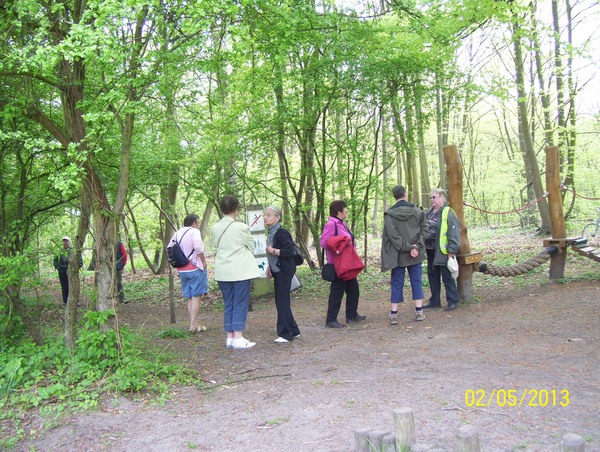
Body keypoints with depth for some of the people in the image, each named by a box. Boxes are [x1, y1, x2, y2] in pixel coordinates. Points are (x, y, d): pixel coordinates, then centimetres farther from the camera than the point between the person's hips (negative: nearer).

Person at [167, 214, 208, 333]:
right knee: (196, 297, -3)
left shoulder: (177, 233, 12)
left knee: (190, 298, 13)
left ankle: (194, 324, 15)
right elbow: (198, 247, -25)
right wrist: (203, 261, -14)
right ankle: (193, 326, -5)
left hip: (181, 270, 7)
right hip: (195, 269, -7)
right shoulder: (194, 231, -10)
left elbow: (169, 248, 12)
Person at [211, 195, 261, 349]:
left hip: (222, 272, 5)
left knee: (228, 304, 12)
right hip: (240, 271, -5)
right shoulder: (241, 227, -11)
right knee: (240, 304, 0)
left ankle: (230, 337, 15)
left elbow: (216, 248, 13)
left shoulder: (215, 228, 2)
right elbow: (252, 248, 1)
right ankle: (238, 338, 0)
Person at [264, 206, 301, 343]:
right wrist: (269, 266, 14)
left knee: (282, 301, -6)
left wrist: (272, 250, -17)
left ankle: (285, 334, 2)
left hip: (284, 271, -10)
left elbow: (289, 251, -23)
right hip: (277, 270, 10)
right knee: (281, 301, 13)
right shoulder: (272, 232, 13)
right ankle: (293, 330, 23)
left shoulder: (281, 233, -16)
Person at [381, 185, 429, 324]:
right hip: (416, 255, 2)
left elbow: (392, 234, -15)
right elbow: (425, 230, -3)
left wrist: (407, 247, -12)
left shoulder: (389, 214, -8)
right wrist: (417, 246, -8)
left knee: (397, 283, 5)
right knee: (416, 281, 11)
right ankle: (419, 311, 14)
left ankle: (394, 314, 5)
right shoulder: (417, 211, 0)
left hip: (398, 255, -1)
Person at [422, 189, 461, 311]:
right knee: (432, 275, 14)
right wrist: (423, 245, 17)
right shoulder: (429, 212, 14)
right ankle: (435, 301, 25)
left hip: (442, 251, -9)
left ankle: (452, 302, 10)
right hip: (430, 250, 9)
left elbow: (454, 232, -14)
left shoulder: (448, 213, -11)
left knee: (447, 277, -1)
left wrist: (451, 250, -17)